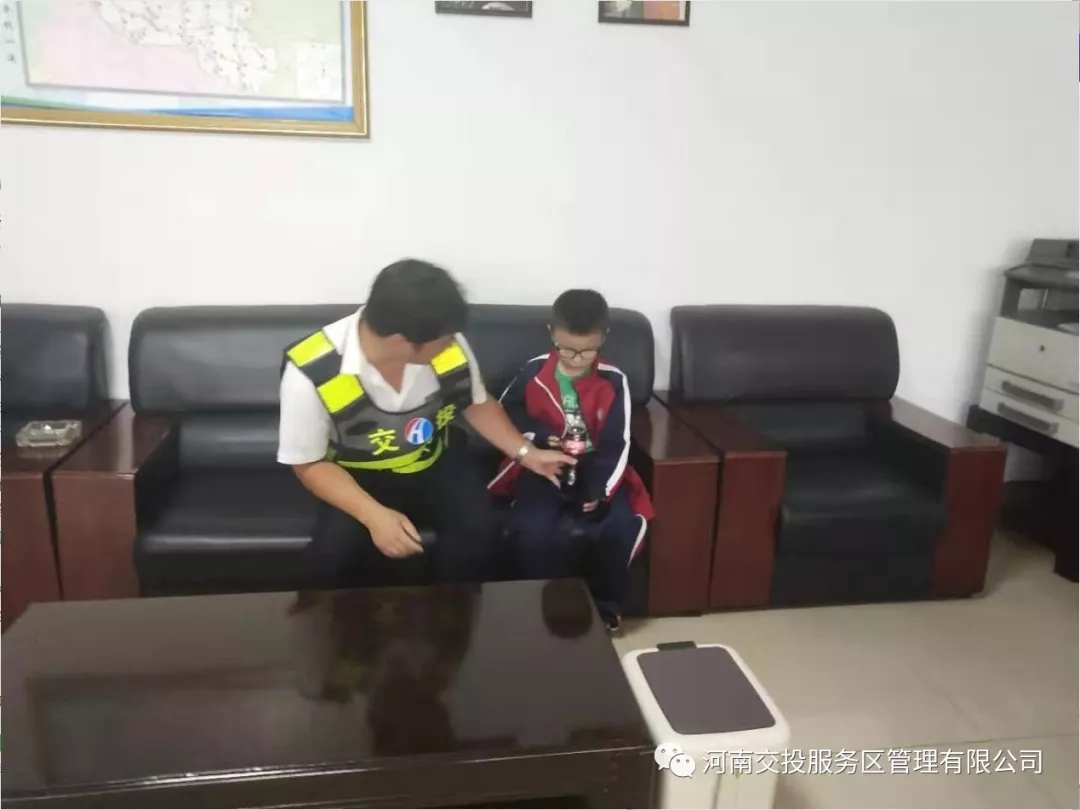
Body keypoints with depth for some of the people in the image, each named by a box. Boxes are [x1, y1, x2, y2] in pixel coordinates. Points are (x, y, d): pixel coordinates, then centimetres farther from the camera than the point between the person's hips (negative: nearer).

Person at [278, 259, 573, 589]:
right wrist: (374, 515, -31)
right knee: (334, 553, -27)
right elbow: (309, 463, -17)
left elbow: (477, 403, 3)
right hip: (361, 478, -2)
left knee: (476, 531, -23)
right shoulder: (310, 373, -30)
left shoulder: (448, 344, -20)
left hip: (437, 461, 2)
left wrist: (524, 452, -4)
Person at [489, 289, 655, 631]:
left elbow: (616, 445, -5)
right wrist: (539, 435, -9)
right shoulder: (533, 373, -4)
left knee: (621, 527, -23)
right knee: (532, 531, -27)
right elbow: (505, 412, 10)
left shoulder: (613, 381, -5)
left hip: (594, 469, 1)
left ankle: (605, 606, 4)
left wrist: (600, 491, -18)